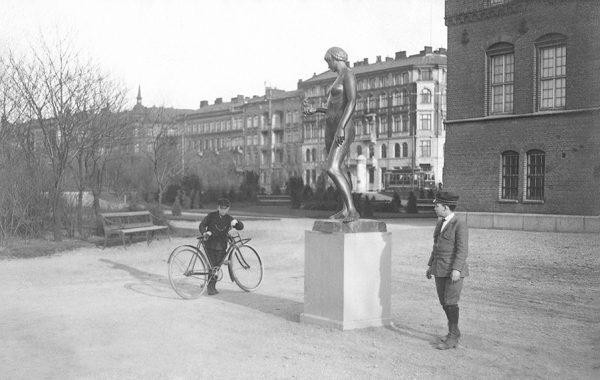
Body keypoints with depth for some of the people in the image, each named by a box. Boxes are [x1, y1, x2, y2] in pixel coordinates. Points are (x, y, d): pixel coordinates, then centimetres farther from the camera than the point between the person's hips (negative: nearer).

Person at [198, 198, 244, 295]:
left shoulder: (229, 218, 6)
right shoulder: (211, 216, 1)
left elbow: (241, 227, 2)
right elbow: (202, 225, -1)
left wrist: (235, 222, -20)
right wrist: (204, 232, -22)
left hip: (221, 246, 2)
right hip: (210, 244, -2)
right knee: (212, 266, -9)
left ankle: (212, 285, 20)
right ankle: (211, 287, 0)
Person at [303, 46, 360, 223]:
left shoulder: (348, 74, -8)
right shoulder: (338, 78, 21)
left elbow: (352, 102, -20)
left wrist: (341, 127, -29)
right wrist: (316, 110, 26)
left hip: (343, 130, -10)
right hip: (330, 129, 10)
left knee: (332, 169, -24)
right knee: (337, 170, 14)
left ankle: (352, 210, -25)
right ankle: (345, 209, 22)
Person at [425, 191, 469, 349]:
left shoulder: (460, 225, -11)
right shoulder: (440, 223, 14)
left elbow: (462, 249, -17)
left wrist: (456, 269, -25)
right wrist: (431, 265, 18)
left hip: (454, 271, -8)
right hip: (440, 270, 8)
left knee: (451, 303, -7)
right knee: (443, 302, 10)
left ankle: (453, 338, 1)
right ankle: (454, 332, 23)